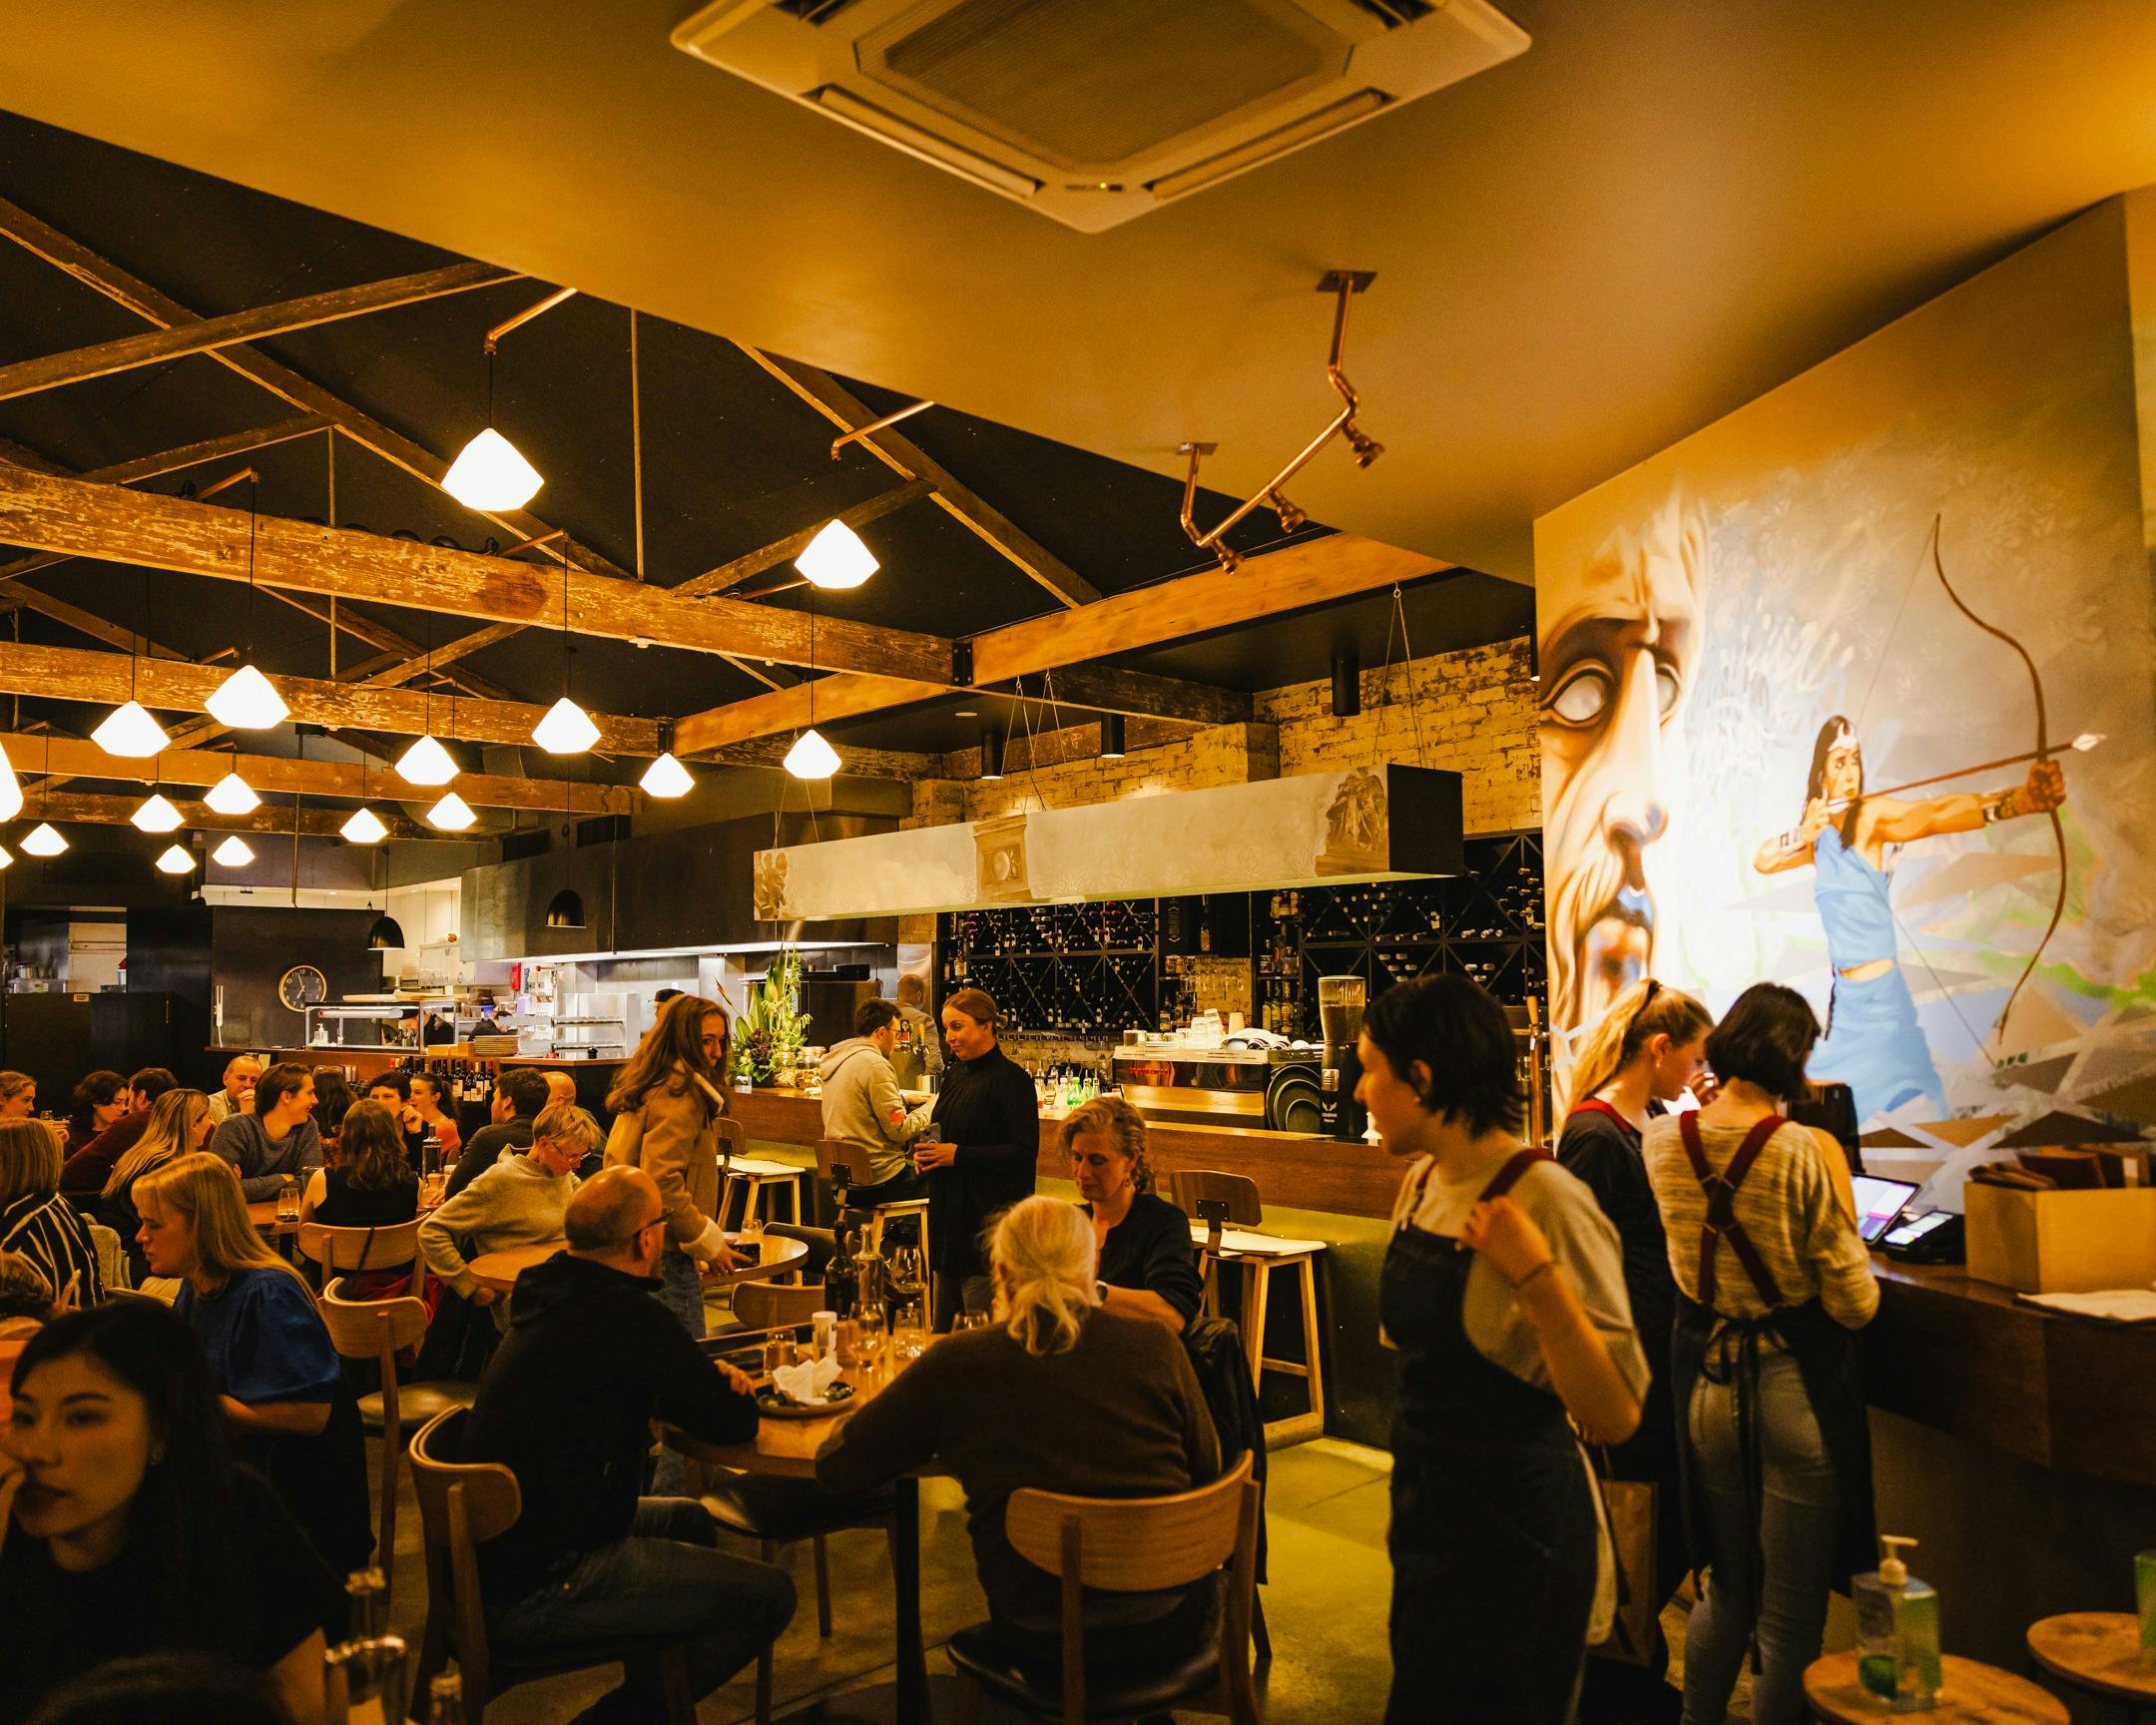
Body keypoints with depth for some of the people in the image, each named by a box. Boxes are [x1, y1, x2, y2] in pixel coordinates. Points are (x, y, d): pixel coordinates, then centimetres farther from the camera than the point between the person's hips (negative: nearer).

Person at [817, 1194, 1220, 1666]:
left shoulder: (957, 1362, -9)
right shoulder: (1153, 1343, -7)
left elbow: (835, 1467, 0)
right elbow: (1207, 1470, 6)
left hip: (1046, 1642, 0)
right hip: (1168, 1626, 1)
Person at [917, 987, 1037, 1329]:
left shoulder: (1011, 1079, -12)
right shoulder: (954, 1074, 13)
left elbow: (1024, 1151, -18)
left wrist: (958, 1155, -20)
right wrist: (927, 1152, 5)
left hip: (989, 1219, -8)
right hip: (949, 1217, 8)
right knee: (945, 1329, 13)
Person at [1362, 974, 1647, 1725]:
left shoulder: (1546, 1201, -23)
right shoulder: (1421, 1182, 2)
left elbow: (1615, 1418, -23)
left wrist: (1537, 1277, -33)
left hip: (1509, 1536, -8)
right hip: (1426, 1508, 8)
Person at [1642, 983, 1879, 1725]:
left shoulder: (1663, 1142, -5)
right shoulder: (1805, 1151, -19)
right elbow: (1855, 1304, -15)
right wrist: (1840, 1204, 0)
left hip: (1706, 1381, 5)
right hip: (1795, 1387, -5)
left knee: (1727, 1591, 25)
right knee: (1791, 1618, 12)